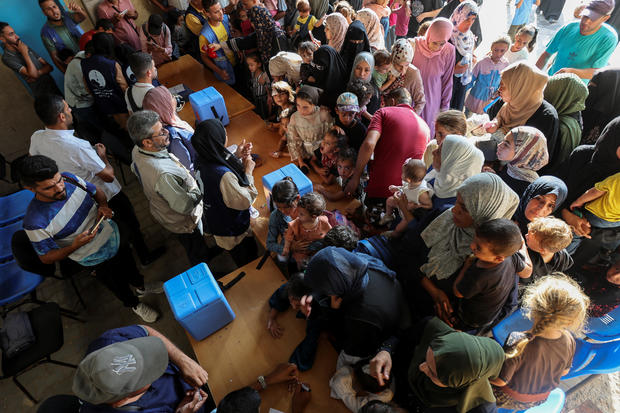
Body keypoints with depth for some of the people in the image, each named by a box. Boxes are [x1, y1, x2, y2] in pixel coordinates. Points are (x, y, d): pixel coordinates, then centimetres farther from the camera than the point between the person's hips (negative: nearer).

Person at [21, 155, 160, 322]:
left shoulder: (69, 178, -21)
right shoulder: (35, 222, -33)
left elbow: (96, 191, 0)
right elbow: (46, 258, -19)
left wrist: (103, 205, -20)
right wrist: (75, 245, -36)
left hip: (115, 234, 4)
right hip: (99, 260, -4)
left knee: (129, 264, 32)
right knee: (119, 286, 23)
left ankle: (140, 285, 64)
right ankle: (134, 304, 55)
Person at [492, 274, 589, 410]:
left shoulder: (519, 342, -42)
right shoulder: (569, 341, -23)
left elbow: (500, 380, -28)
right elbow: (564, 372, -1)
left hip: (510, 399, -5)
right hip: (540, 400, 6)